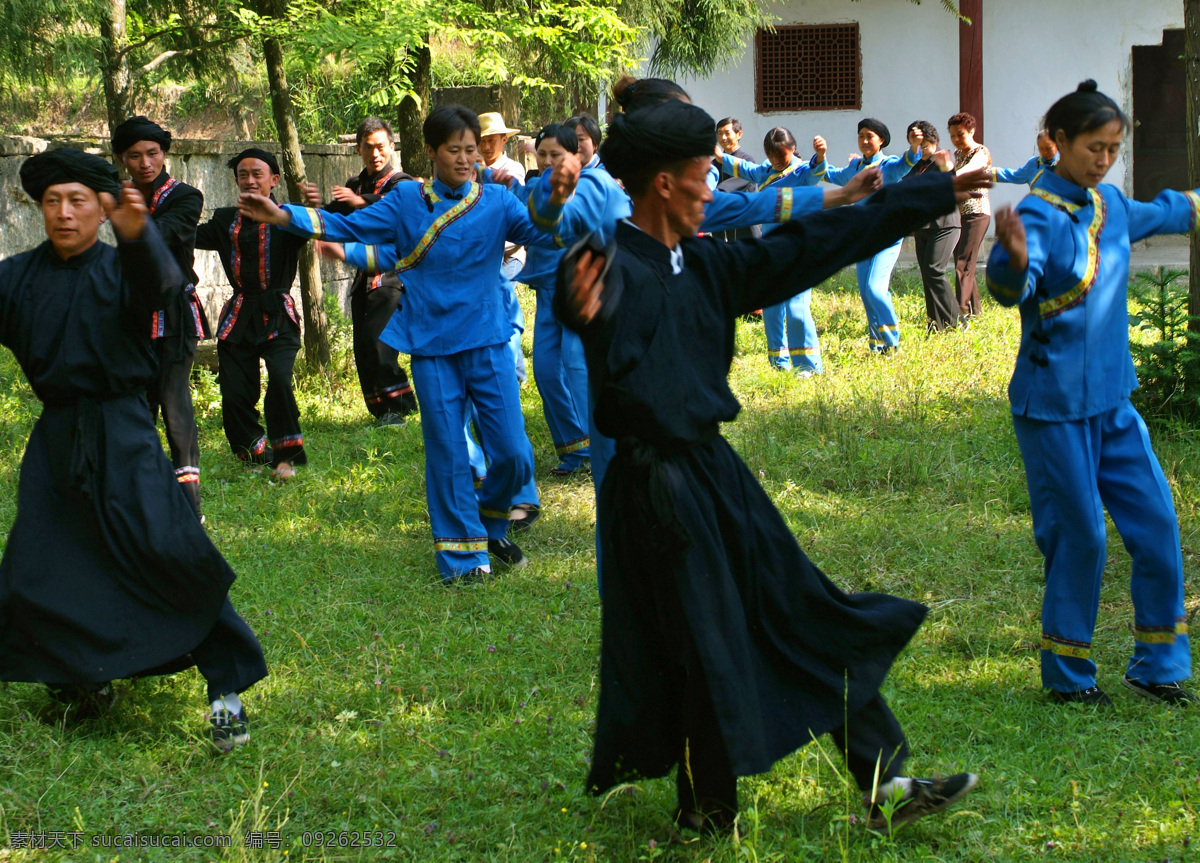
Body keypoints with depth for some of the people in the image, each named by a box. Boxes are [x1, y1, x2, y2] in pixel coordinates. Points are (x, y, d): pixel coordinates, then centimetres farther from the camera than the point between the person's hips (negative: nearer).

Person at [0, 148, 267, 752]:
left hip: (121, 436, -4)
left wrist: (137, 235, -50)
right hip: (56, 436, 4)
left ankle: (227, 690, -6)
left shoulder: (121, 268, -5)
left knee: (170, 554, -17)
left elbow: (161, 287, -28)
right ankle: (84, 682, 28)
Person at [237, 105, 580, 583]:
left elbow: (540, 231, -15)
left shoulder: (496, 200, 0)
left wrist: (555, 201, -37)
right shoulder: (407, 200, 3)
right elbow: (349, 228, 5)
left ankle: (491, 525, 27)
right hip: (432, 347, 0)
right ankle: (462, 555, 13)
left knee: (513, 455, -1)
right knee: (447, 455, 2)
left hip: (487, 344, 0)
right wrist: (282, 216, -3)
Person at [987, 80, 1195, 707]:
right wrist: (1014, 257, -56)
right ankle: (1067, 676, 15)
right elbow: (1012, 288, -35)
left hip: (1112, 401, 7)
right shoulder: (1040, 214, -16)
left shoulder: (1110, 205, 7)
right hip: (1054, 407, -7)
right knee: (1079, 538, -1)